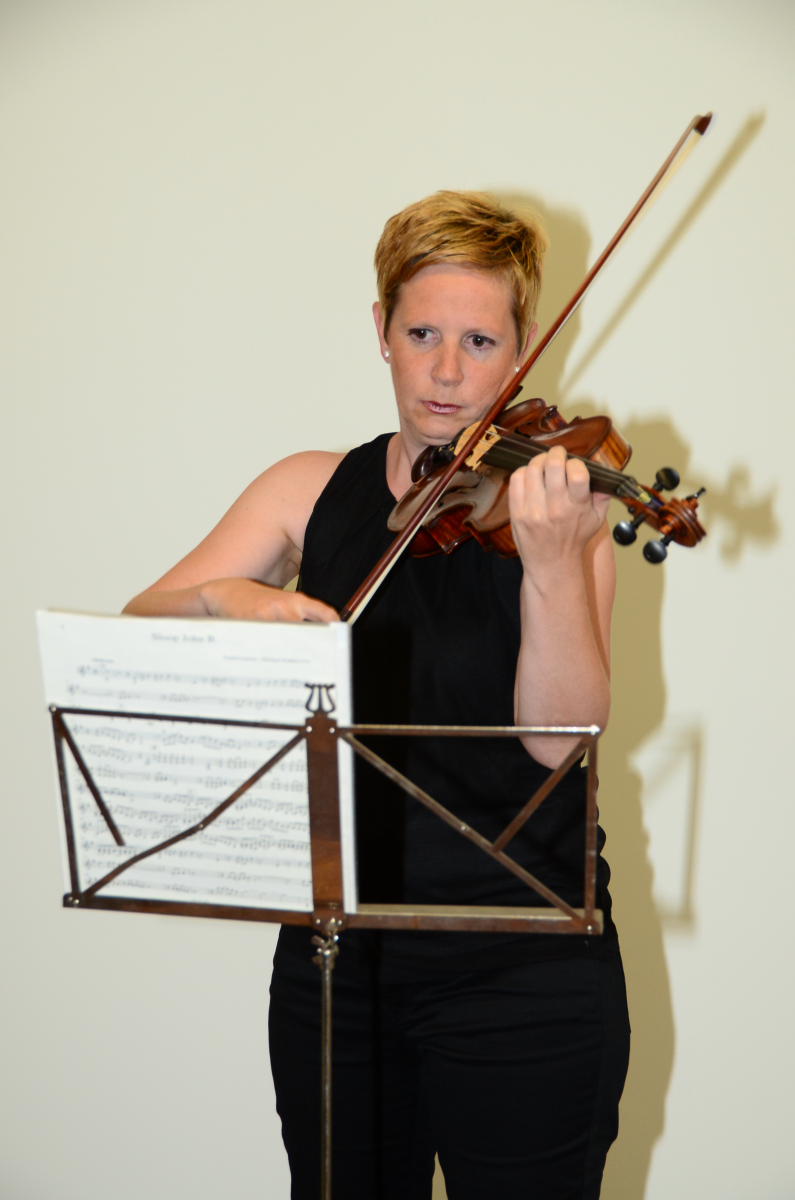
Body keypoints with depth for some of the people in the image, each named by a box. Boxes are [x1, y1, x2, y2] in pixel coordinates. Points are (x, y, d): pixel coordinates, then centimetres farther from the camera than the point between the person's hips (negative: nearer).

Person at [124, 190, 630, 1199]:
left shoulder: (558, 504, -5)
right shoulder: (313, 490, 3)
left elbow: (559, 737, -17)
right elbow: (137, 632, -3)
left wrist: (552, 561, -31)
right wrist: (222, 598, -24)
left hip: (523, 975, -2)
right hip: (336, 956, 3)